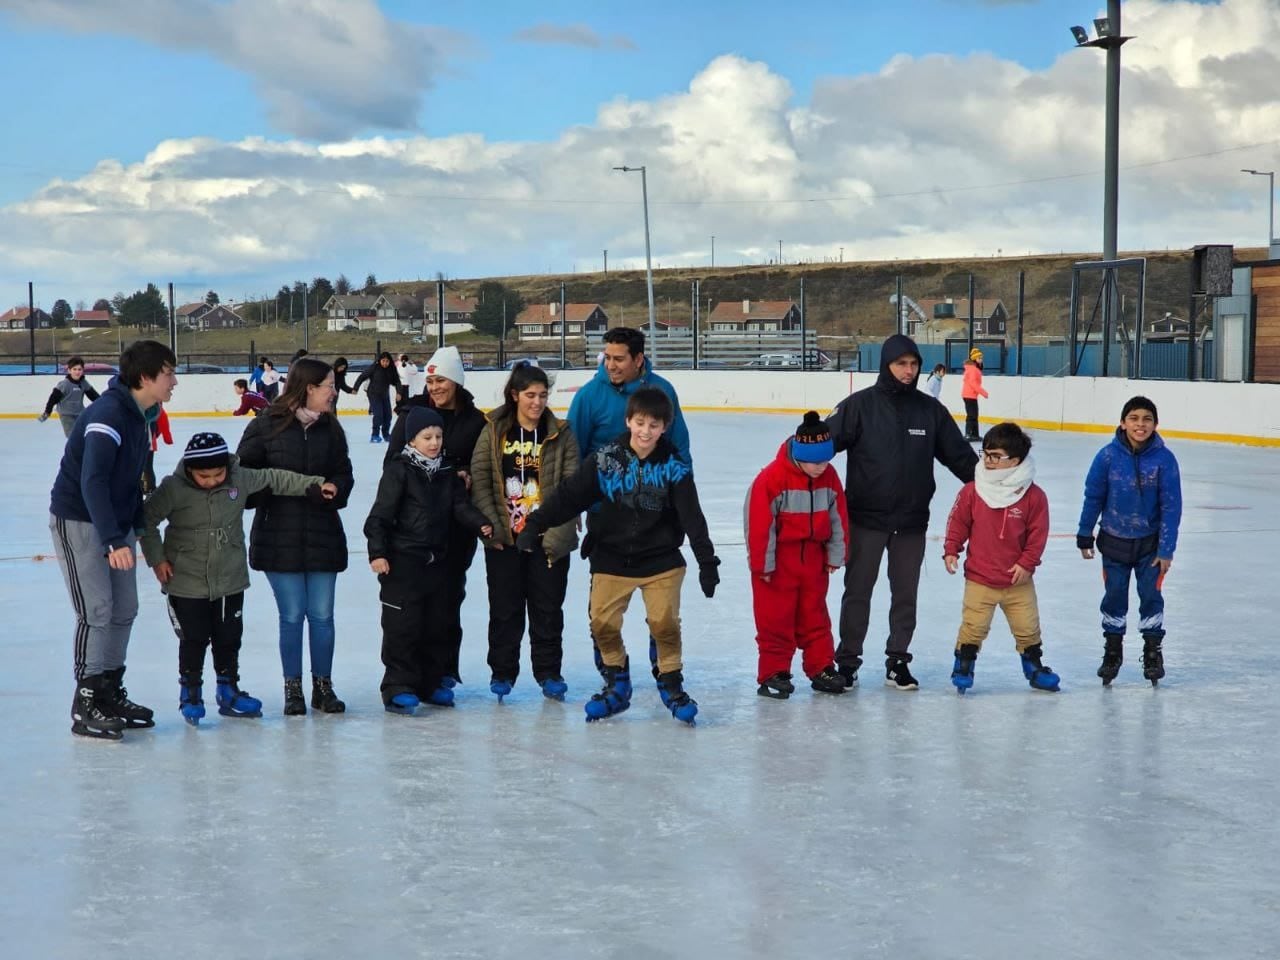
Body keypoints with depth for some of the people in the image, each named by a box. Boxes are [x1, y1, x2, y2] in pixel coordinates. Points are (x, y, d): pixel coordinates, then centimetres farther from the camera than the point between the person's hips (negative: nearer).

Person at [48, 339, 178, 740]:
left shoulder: (138, 414, 6)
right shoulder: (108, 415, -24)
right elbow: (92, 482, -31)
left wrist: (141, 528, 19)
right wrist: (115, 540, -37)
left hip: (115, 520, 9)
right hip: (78, 521, -9)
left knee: (124, 610, 11)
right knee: (96, 612, -9)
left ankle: (111, 693, 24)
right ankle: (85, 706, 0)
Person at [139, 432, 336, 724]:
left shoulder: (239, 479, -8)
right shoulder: (174, 488, -17)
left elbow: (274, 479, 4)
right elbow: (147, 519, -8)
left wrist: (315, 485, 2)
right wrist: (157, 559, -8)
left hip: (230, 579, 3)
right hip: (186, 580, -3)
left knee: (229, 638, 13)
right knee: (193, 640, 6)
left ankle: (228, 690, 29)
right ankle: (190, 693, 23)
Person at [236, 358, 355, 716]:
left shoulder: (330, 427, 6)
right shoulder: (267, 425, -5)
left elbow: (343, 475, 8)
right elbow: (243, 470, -2)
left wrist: (331, 491, -12)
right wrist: (265, 493, -18)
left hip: (323, 535, 3)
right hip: (280, 536, -3)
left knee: (322, 615, 6)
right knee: (291, 616, 2)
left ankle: (323, 686, 19)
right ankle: (293, 689, 15)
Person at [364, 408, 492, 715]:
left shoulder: (446, 471, 10)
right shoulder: (399, 470, -10)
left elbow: (460, 505, 9)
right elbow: (381, 513, -12)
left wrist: (480, 523, -8)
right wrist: (377, 552, -17)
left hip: (436, 559, 7)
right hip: (402, 560, -7)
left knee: (437, 623, 12)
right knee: (402, 625, -6)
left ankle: (430, 683, 23)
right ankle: (398, 688, -2)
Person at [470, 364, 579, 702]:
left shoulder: (561, 434, 0)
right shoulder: (494, 431, 0)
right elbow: (479, 480, -2)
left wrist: (558, 532, -10)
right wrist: (493, 525, -10)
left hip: (548, 539, 0)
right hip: (504, 538, 0)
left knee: (548, 609, 7)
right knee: (505, 608, 7)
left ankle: (549, 672, 19)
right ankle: (502, 671, 20)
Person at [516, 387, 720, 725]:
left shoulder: (673, 467, -7)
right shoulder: (605, 459, -7)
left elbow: (692, 517, -8)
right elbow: (569, 496, -6)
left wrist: (707, 561, -15)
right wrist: (535, 526, -14)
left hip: (661, 560, -1)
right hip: (612, 559, 1)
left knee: (664, 622, -10)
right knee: (603, 623, -3)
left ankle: (671, 682, 12)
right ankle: (616, 685, 19)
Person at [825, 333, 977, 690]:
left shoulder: (930, 409, 3)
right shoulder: (860, 405, -7)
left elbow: (959, 455, 10)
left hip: (912, 520, 3)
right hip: (866, 517, -3)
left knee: (906, 594, 10)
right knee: (858, 591, 4)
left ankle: (898, 660, 22)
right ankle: (847, 660, 14)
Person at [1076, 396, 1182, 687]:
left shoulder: (1164, 458, -16)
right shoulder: (1108, 455, -15)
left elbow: (1171, 506, -11)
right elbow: (1093, 497, -3)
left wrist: (1166, 549, -10)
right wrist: (1085, 536, 4)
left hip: (1150, 542, 0)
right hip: (1114, 540, 1)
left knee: (1151, 595, 4)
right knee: (1114, 596, 8)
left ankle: (1153, 651, 19)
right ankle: (1112, 650, 25)